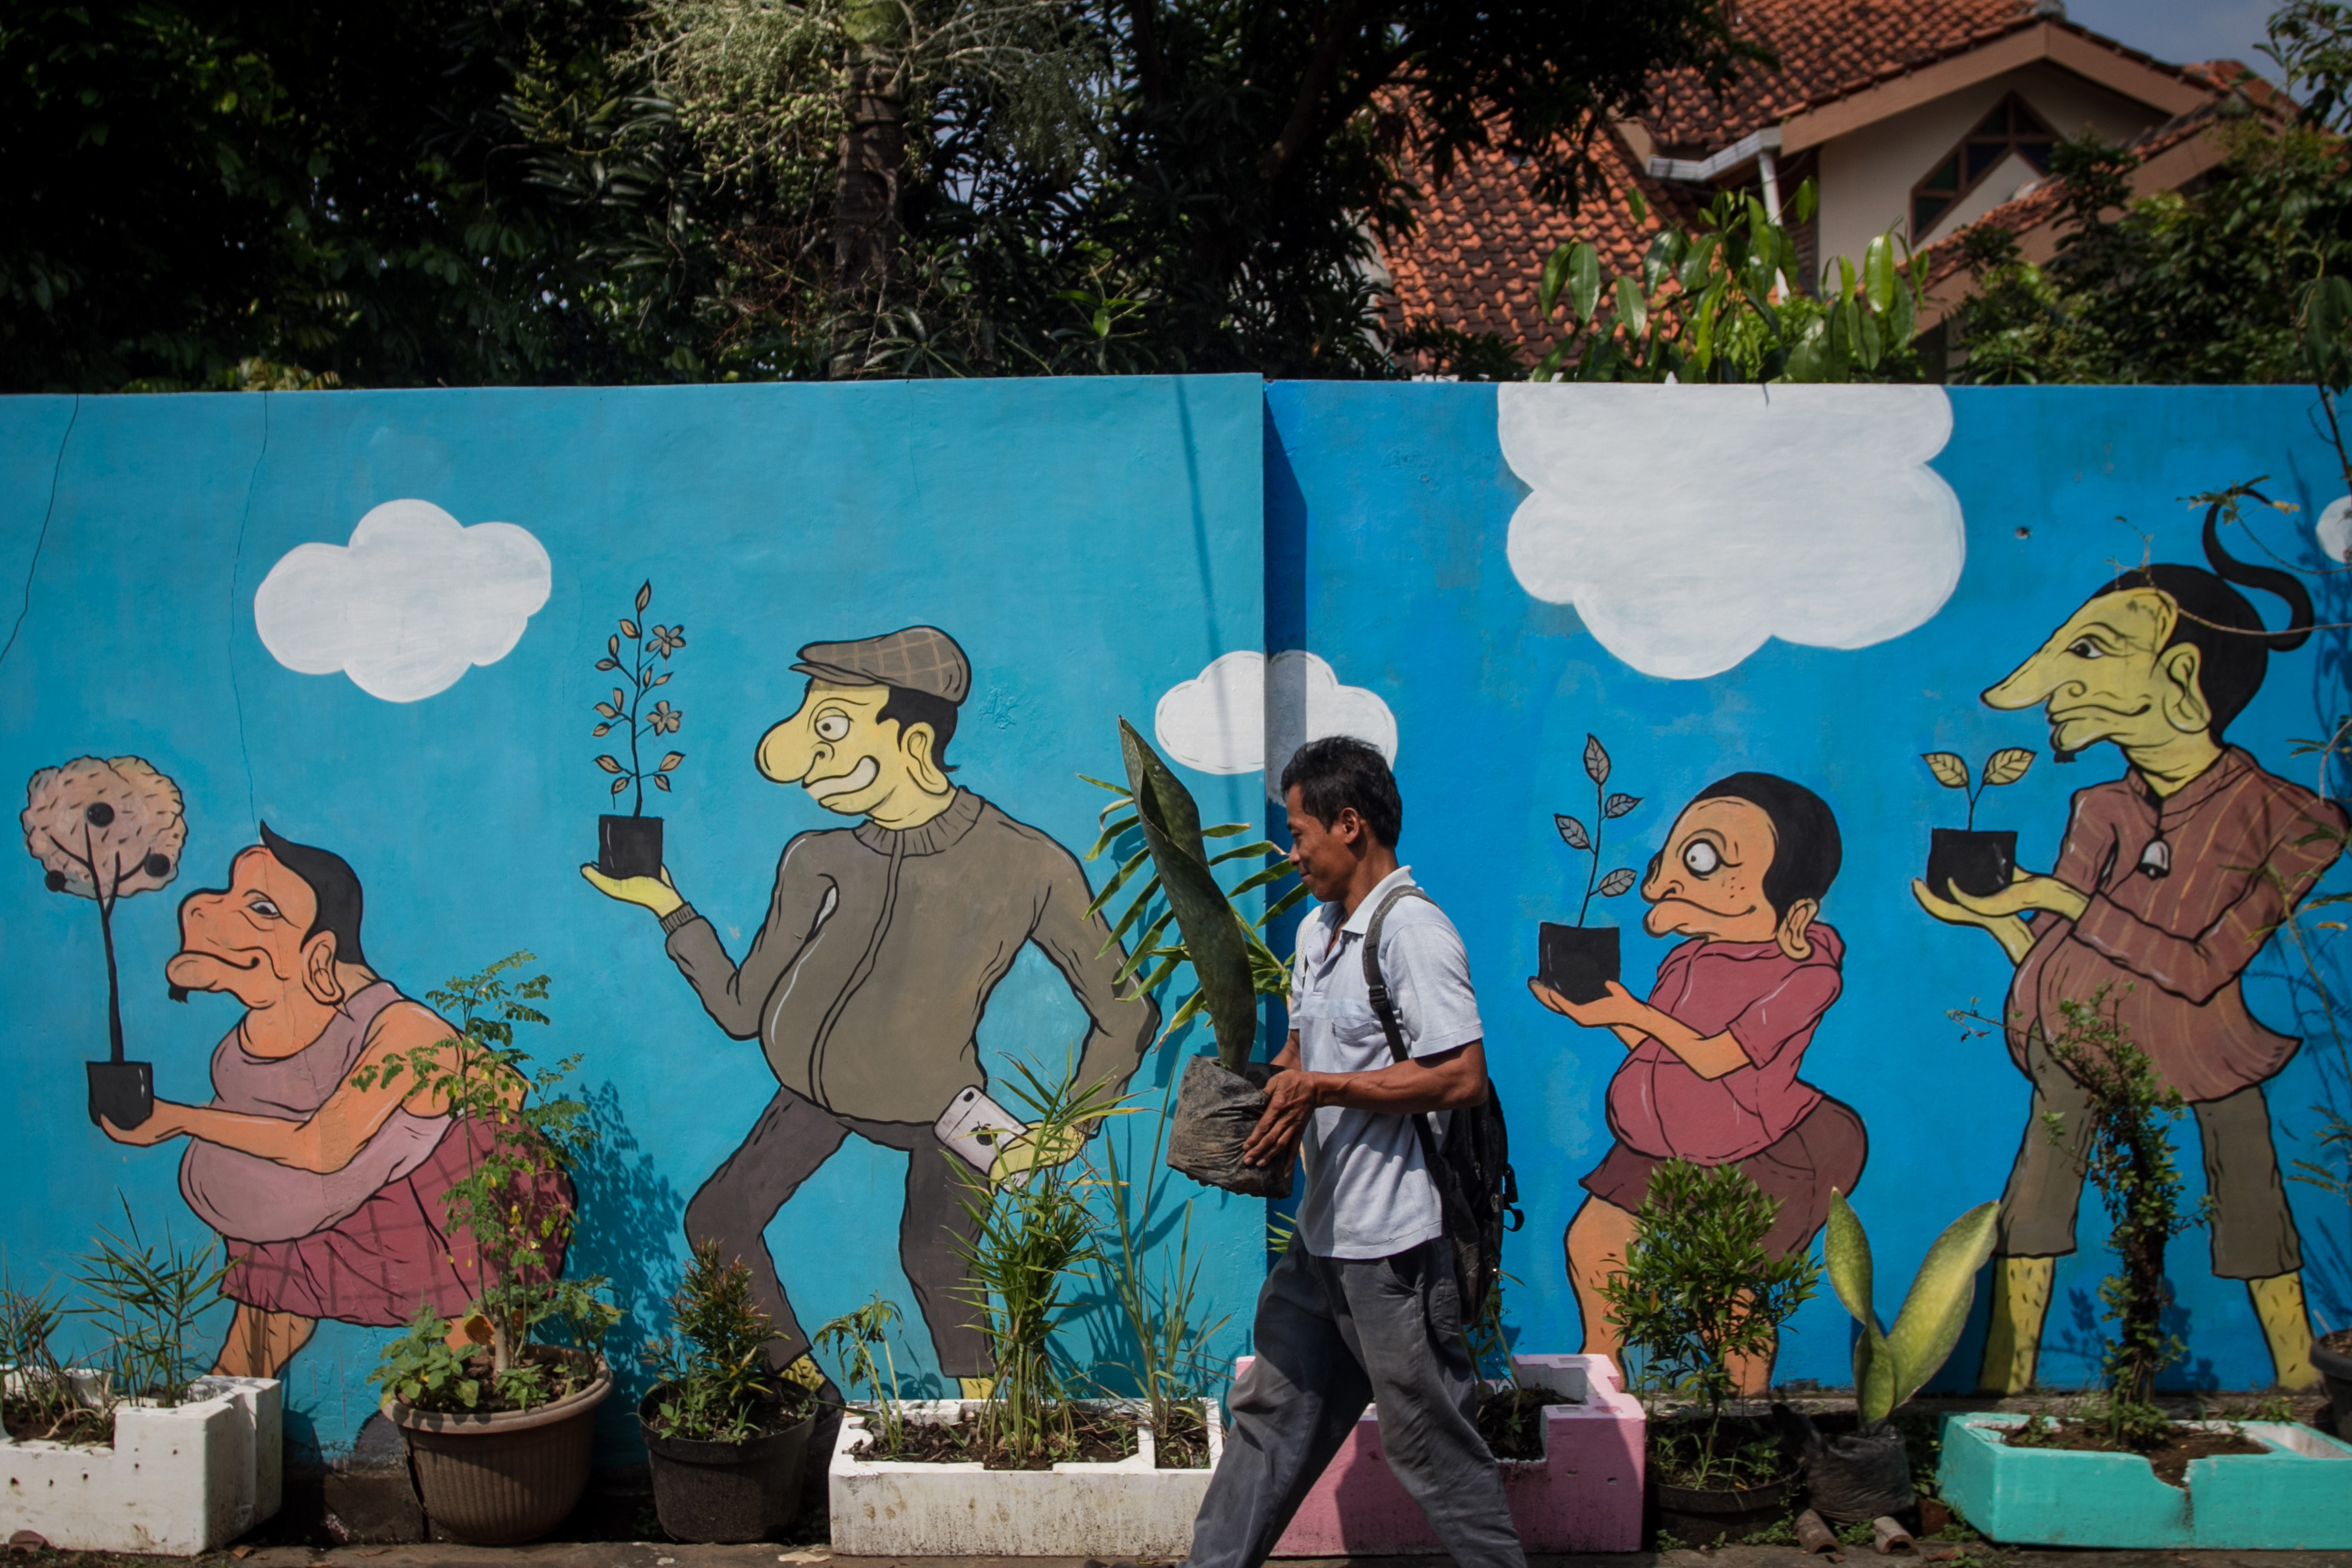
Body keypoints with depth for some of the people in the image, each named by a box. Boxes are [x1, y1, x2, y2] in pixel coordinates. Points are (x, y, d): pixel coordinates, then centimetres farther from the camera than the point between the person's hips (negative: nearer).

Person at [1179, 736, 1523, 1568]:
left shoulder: (1412, 932, -17)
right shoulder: (1317, 930, 13)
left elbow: (1462, 1077, -24)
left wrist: (1321, 1089, -21)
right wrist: (1269, 1089, 3)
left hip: (1395, 1242, -9)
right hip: (1323, 1232, 9)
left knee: (1428, 1435, 2)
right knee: (1270, 1413, 15)